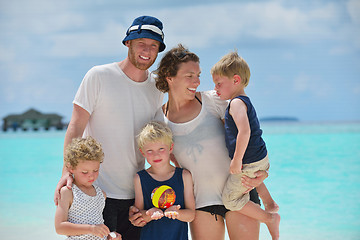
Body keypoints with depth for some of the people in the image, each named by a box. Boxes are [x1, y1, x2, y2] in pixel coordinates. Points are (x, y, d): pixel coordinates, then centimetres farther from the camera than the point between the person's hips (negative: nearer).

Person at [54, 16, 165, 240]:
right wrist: (67, 171, -19)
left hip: (135, 195, 4)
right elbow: (76, 127, -8)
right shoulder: (99, 76, -5)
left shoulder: (157, 87, 9)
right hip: (98, 189, -4)